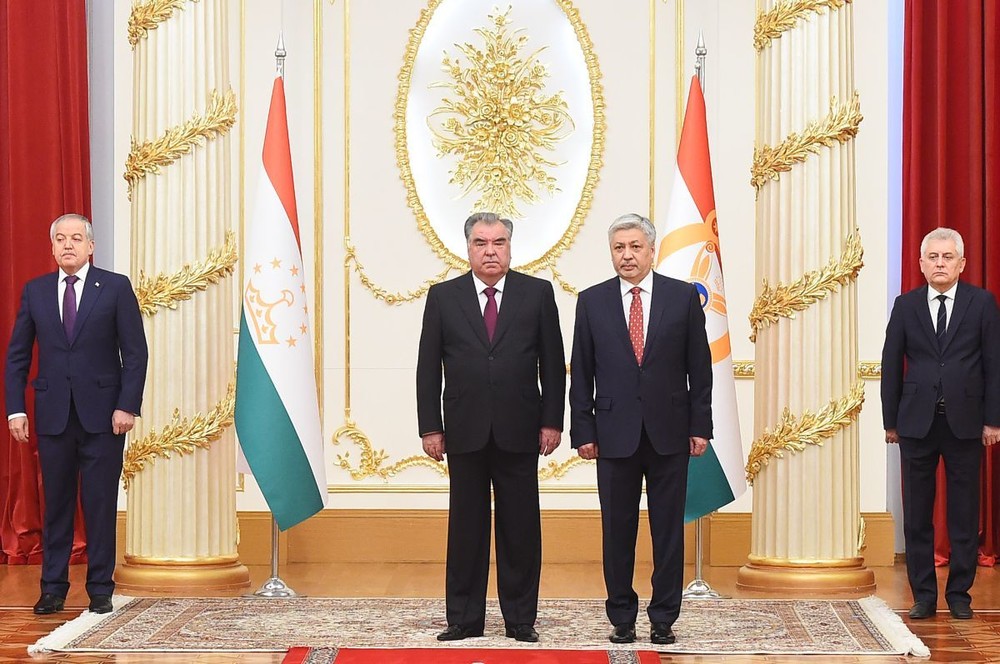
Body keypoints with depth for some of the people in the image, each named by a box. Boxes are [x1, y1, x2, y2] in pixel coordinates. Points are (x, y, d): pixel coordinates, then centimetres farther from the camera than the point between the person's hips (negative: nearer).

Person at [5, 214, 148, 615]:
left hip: (102, 415, -2)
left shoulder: (115, 288, 1)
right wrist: (15, 408, 1)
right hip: (52, 414, 2)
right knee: (56, 503, 6)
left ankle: (100, 591, 9)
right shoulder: (35, 292, 9)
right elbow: (17, 355, 10)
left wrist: (127, 406, -9)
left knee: (100, 504, 1)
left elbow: (135, 352, -1)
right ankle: (53, 589, 13)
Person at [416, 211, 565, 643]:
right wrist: (430, 428, 0)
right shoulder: (443, 297, 5)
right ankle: (464, 619, 12)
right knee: (466, 528, 5)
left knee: (521, 527, 4)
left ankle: (521, 619, 12)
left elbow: (553, 363, 5)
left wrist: (552, 421, -1)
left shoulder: (537, 293, 4)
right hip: (465, 431, 0)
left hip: (519, 430, 0)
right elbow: (428, 368, 5)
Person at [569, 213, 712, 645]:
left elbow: (699, 367, 4)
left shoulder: (683, 297, 3)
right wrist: (583, 431, -1)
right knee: (617, 530, 5)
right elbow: (581, 374, 5)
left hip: (669, 431, 0)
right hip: (615, 432, 0)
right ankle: (622, 617, 14)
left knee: (668, 529, 4)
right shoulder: (592, 302, 5)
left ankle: (663, 618, 12)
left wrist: (700, 426, -1)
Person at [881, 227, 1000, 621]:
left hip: (964, 422, -1)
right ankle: (923, 596, 10)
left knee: (964, 515, 3)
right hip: (917, 422, 1)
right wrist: (890, 421, 3)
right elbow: (891, 365, 7)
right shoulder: (906, 306, 6)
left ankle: (959, 595, 12)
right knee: (917, 516, 3)